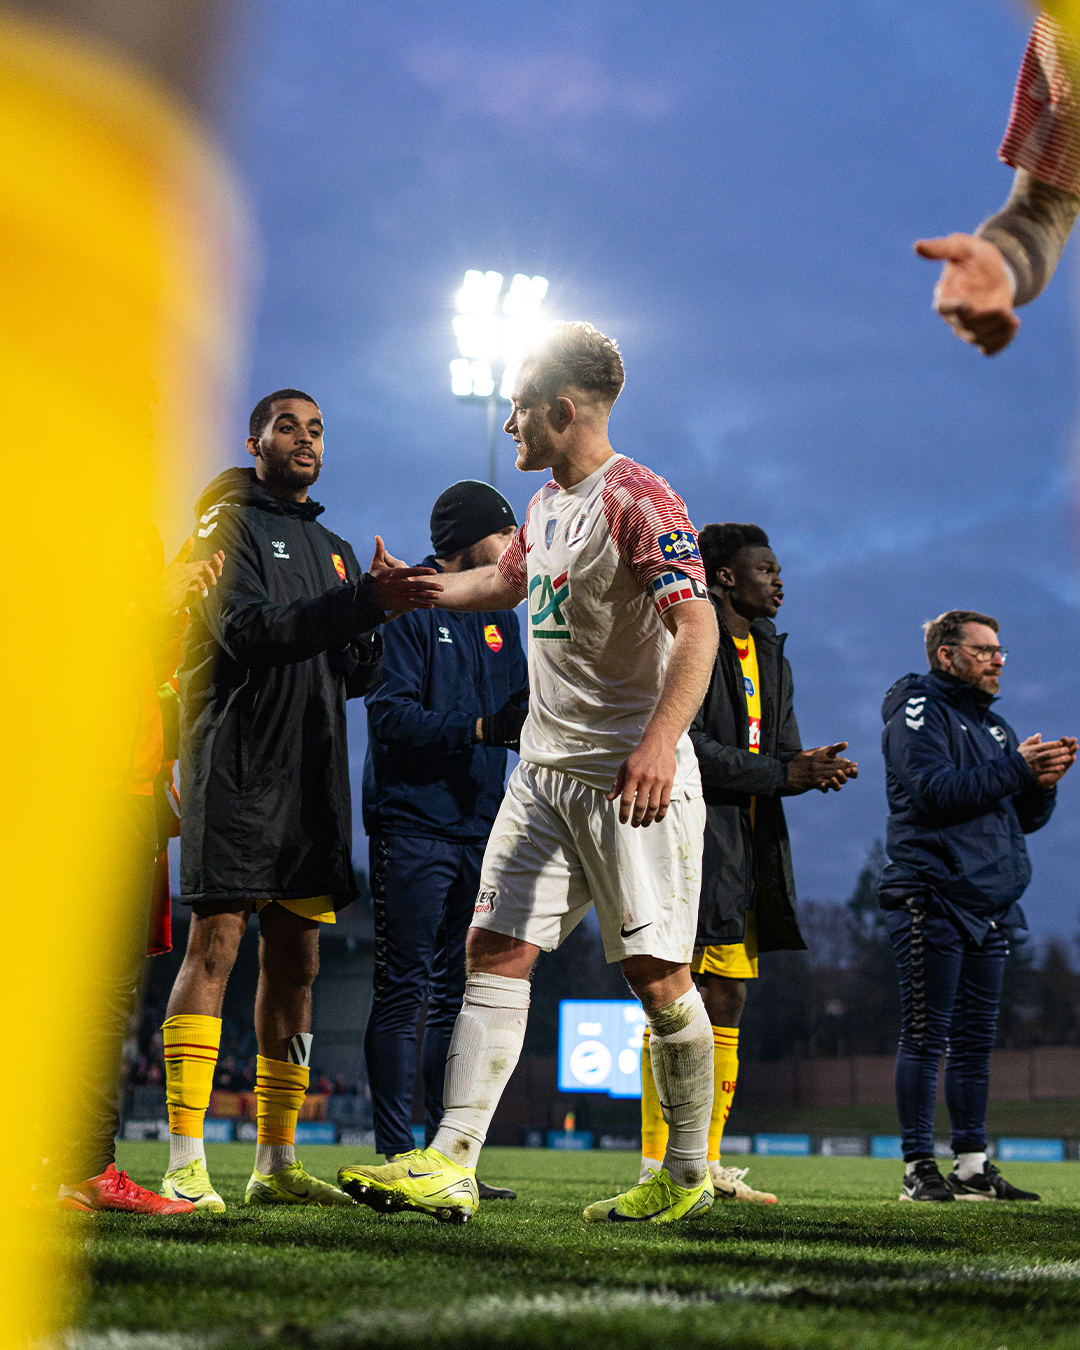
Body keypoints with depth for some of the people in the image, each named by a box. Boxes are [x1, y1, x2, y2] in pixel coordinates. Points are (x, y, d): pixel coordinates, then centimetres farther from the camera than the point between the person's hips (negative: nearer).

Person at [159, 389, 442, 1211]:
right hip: (235, 767, -7)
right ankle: (186, 1163, -10)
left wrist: (379, 609, -2)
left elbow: (357, 677, 17)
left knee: (297, 961, 5)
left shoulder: (334, 549, 23)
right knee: (216, 946, -11)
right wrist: (362, 601, -25)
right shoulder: (228, 522, 2)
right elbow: (245, 630, -16)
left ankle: (276, 1163, 11)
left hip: (314, 775, 7)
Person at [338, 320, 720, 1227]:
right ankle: (451, 1163, -3)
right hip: (543, 772, 8)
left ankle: (690, 1174, 14)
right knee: (496, 953, -1)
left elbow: (697, 626, -23)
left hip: (633, 778, -8)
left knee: (658, 976, -2)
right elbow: (506, 581, 36)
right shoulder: (547, 505, 15)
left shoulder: (638, 501, -13)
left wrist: (661, 741, -36)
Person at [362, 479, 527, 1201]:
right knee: (404, 992, -7)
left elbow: (519, 712, 17)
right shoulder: (408, 606, -5)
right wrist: (480, 727, -23)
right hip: (413, 824, -8)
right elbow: (391, 714, -14)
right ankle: (396, 1155, -4)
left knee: (460, 995, 9)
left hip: (478, 829, 8)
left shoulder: (501, 619, 19)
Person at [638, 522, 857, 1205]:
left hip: (748, 852, 9)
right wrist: (783, 773, -18)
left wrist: (813, 767, -7)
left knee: (727, 1006, 9)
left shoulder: (770, 654, 20)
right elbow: (684, 745, -17)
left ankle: (706, 1164, 15)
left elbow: (781, 751, 17)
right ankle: (658, 1167, -4)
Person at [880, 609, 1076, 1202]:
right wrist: (1016, 767, -18)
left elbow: (1025, 817, 18)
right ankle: (919, 1168, -3)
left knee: (975, 1040, 9)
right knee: (925, 1037, -6)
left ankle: (972, 1165, 13)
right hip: (932, 900, -8)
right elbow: (936, 788, -20)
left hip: (990, 905, 8)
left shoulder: (994, 724, 22)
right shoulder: (917, 713, -3)